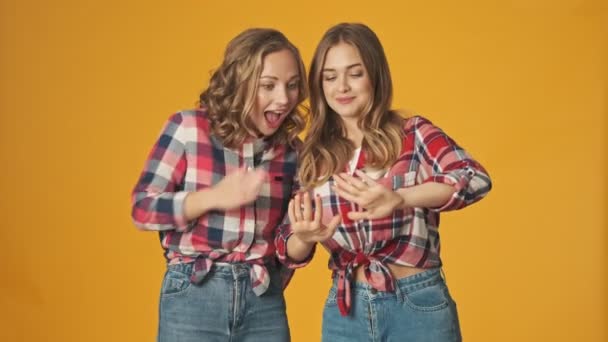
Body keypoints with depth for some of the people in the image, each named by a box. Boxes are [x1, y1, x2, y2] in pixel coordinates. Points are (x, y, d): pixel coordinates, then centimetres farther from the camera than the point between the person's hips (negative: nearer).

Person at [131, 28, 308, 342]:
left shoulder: (292, 150, 2)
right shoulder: (188, 129, -7)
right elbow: (142, 208, -7)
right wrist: (213, 197, -18)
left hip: (264, 304, 3)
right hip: (193, 298, -3)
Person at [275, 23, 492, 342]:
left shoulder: (413, 134, -5)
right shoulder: (313, 154, 3)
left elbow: (476, 180, -22)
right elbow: (289, 251, 3)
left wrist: (397, 199, -38)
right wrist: (304, 238, -21)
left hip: (418, 304, -3)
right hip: (344, 310, 3)